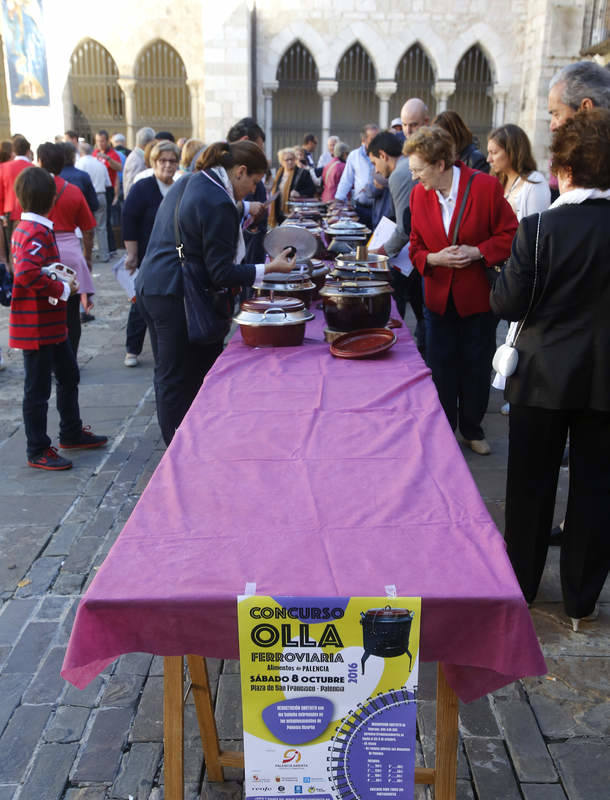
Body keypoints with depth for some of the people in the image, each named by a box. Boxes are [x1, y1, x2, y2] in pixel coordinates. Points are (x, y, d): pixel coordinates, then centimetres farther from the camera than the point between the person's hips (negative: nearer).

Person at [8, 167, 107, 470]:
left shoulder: (23, 228, 11)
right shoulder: (38, 232, -19)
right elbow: (27, 274, -33)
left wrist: (59, 278, 8)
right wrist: (63, 290, -22)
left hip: (50, 324, 10)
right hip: (37, 326, -10)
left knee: (69, 374, 20)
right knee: (38, 388, 1)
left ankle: (71, 433, 35)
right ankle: (37, 451, 12)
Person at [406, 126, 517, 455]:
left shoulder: (485, 186, -13)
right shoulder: (418, 194, -2)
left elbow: (510, 236, -7)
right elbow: (416, 248, 6)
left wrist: (478, 251, -21)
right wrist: (435, 258, -14)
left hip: (478, 297, -2)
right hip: (438, 299, 3)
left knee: (477, 369, 10)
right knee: (441, 371, 9)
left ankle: (472, 428, 31)